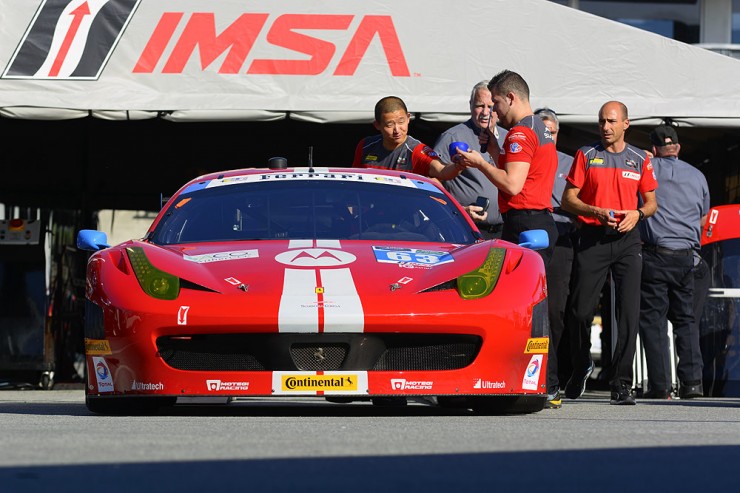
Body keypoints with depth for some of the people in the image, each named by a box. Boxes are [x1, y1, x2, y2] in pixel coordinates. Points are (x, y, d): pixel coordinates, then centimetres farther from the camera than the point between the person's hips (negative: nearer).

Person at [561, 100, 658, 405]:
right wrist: (596, 212, -13)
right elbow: (568, 199, 4)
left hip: (627, 240, 1)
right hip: (592, 239, -1)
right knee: (580, 310, -1)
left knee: (629, 311, -8)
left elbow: (651, 202, 16)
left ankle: (621, 383, -5)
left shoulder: (640, 160, 11)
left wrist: (637, 214, -6)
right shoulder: (586, 156, 7)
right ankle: (580, 366, 25)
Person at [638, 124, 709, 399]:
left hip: (654, 255, -4)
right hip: (687, 257, 4)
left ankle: (660, 385, -7)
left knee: (652, 319, -1)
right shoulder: (698, 176, 13)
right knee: (685, 319, 12)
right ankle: (692, 381, 0)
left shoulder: (648, 168, 0)